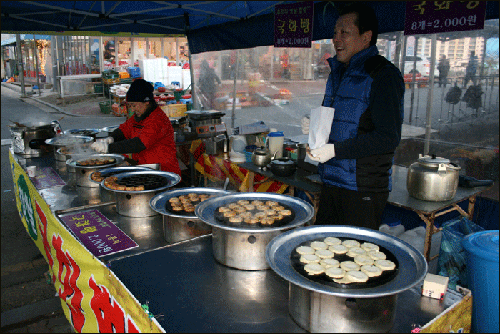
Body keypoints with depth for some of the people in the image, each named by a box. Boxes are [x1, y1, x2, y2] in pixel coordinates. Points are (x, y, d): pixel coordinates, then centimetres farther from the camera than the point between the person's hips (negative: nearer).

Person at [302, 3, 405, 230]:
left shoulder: (383, 75, -11)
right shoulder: (338, 73, 15)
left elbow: (388, 138, -18)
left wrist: (335, 150, -19)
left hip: (363, 190, -7)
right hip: (330, 183, 8)